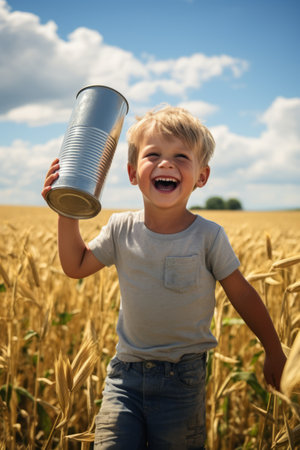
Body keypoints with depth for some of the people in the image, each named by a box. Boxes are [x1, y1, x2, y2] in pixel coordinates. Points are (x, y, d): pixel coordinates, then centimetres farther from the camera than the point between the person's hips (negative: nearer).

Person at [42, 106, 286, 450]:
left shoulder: (208, 236, -11)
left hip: (182, 376, -2)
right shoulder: (121, 229, -3)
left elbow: (242, 295, -1)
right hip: (125, 371, 2)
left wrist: (273, 351, 7)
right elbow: (76, 266, 8)